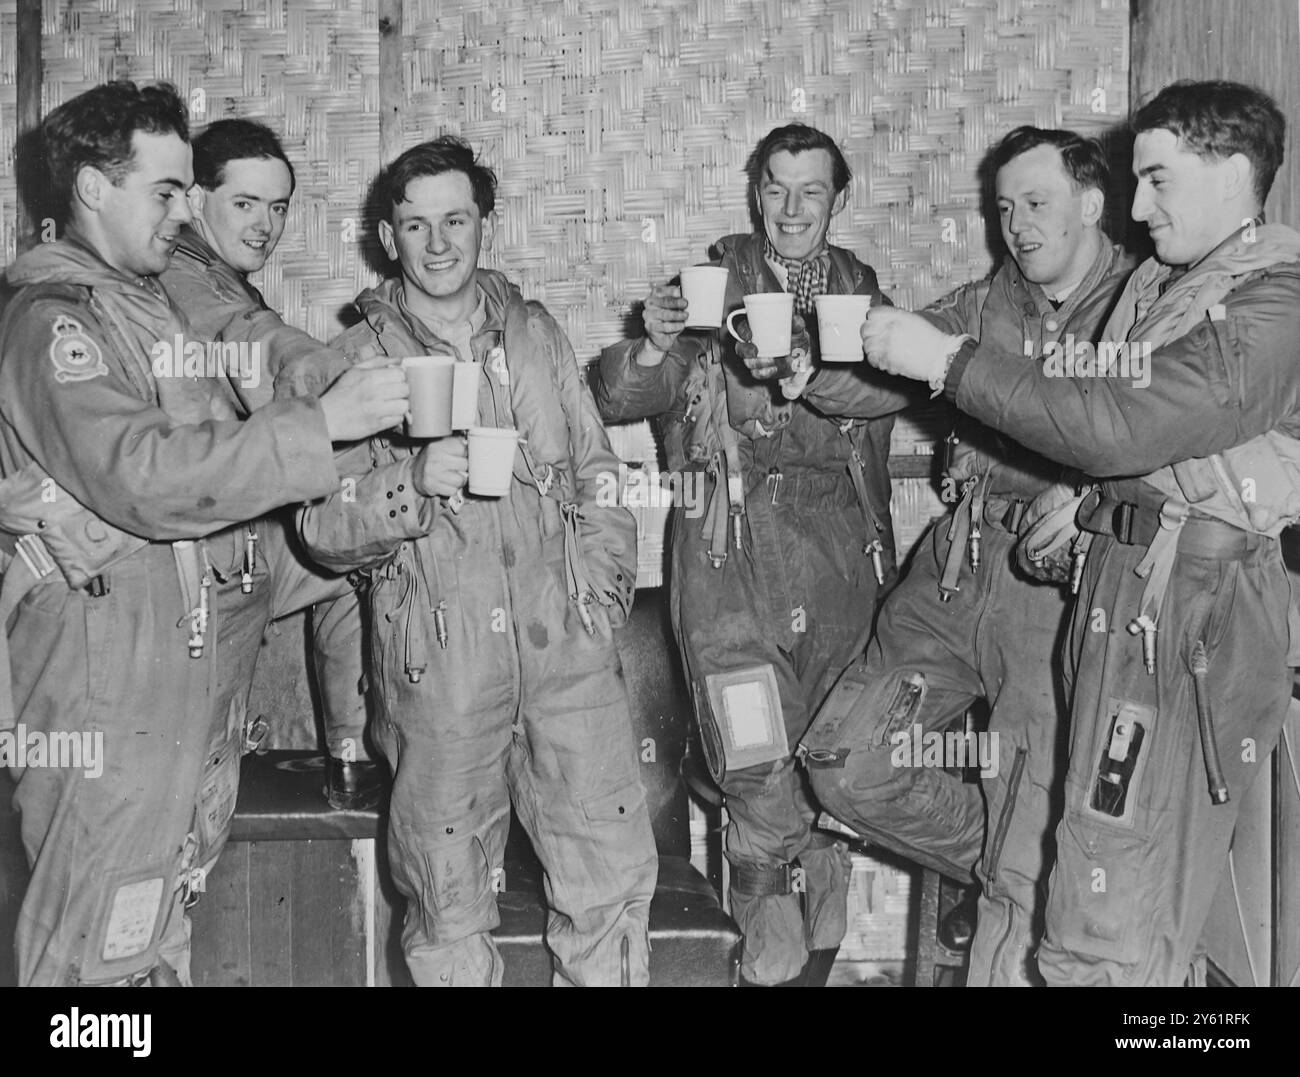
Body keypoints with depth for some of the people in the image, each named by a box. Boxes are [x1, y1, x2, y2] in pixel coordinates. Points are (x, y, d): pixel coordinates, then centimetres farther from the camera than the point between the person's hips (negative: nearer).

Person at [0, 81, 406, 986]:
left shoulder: (155, 309, 18)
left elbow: (208, 461, 27)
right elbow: (143, 477, -25)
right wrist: (320, 426, -25)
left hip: (189, 656, 9)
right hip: (105, 672, -9)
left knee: (159, 926, 15)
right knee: (95, 945, -3)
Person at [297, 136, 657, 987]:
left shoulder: (537, 333, 12)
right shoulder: (360, 358, 3)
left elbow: (598, 474, 17)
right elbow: (322, 528, -2)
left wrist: (600, 590, 7)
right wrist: (412, 484, -20)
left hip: (567, 642, 2)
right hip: (440, 660, -2)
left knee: (616, 871, 0)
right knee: (450, 903, 5)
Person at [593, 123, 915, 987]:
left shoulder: (858, 289, 13)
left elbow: (898, 383, -8)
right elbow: (619, 401, -2)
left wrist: (811, 375, -28)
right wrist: (654, 347, -23)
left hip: (846, 542, 3)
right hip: (737, 544, -2)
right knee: (761, 778, -9)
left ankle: (817, 945, 28)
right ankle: (771, 947, 13)